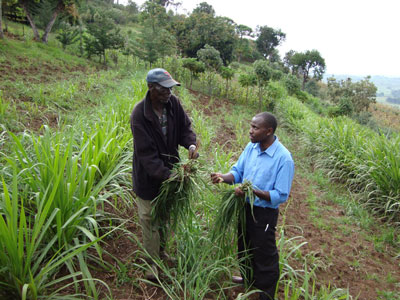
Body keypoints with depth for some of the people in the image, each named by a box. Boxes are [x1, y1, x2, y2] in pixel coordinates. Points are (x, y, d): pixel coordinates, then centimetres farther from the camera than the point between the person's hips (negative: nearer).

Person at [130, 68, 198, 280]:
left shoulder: (173, 103, -10)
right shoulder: (139, 114, -26)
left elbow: (185, 127, -1)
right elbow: (146, 153, -27)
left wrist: (191, 144, -23)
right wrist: (167, 175, -34)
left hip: (168, 169, 6)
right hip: (148, 176, -5)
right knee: (149, 219, 8)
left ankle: (161, 251, 46)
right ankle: (151, 261, 30)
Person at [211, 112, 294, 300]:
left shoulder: (284, 159, -24)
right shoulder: (251, 147, -6)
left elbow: (281, 196, -22)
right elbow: (238, 171, 1)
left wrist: (254, 191, -34)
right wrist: (225, 177, -21)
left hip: (265, 213, -6)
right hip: (245, 206, 7)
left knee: (264, 253, 13)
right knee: (245, 246, 26)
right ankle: (249, 278, 54)